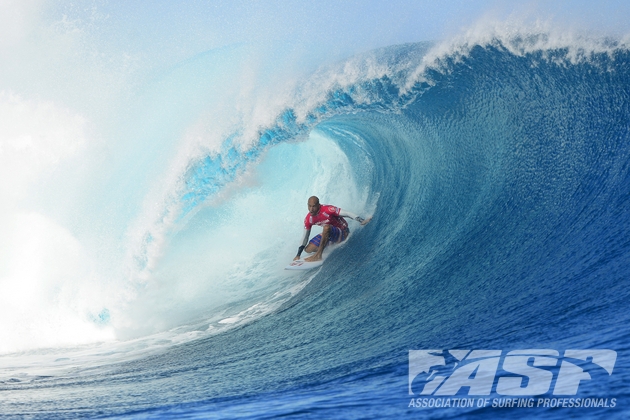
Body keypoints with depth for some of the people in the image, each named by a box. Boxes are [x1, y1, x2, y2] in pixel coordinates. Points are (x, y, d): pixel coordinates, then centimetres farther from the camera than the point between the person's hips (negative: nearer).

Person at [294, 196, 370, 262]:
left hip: (342, 233, -7)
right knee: (308, 249, -2)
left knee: (326, 227, -38)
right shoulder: (308, 219, -10)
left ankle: (318, 255, -32)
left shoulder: (327, 209, -28)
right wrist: (298, 255, 1)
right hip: (328, 234, 7)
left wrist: (362, 220, -37)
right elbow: (305, 237, 1)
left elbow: (347, 214, -25)